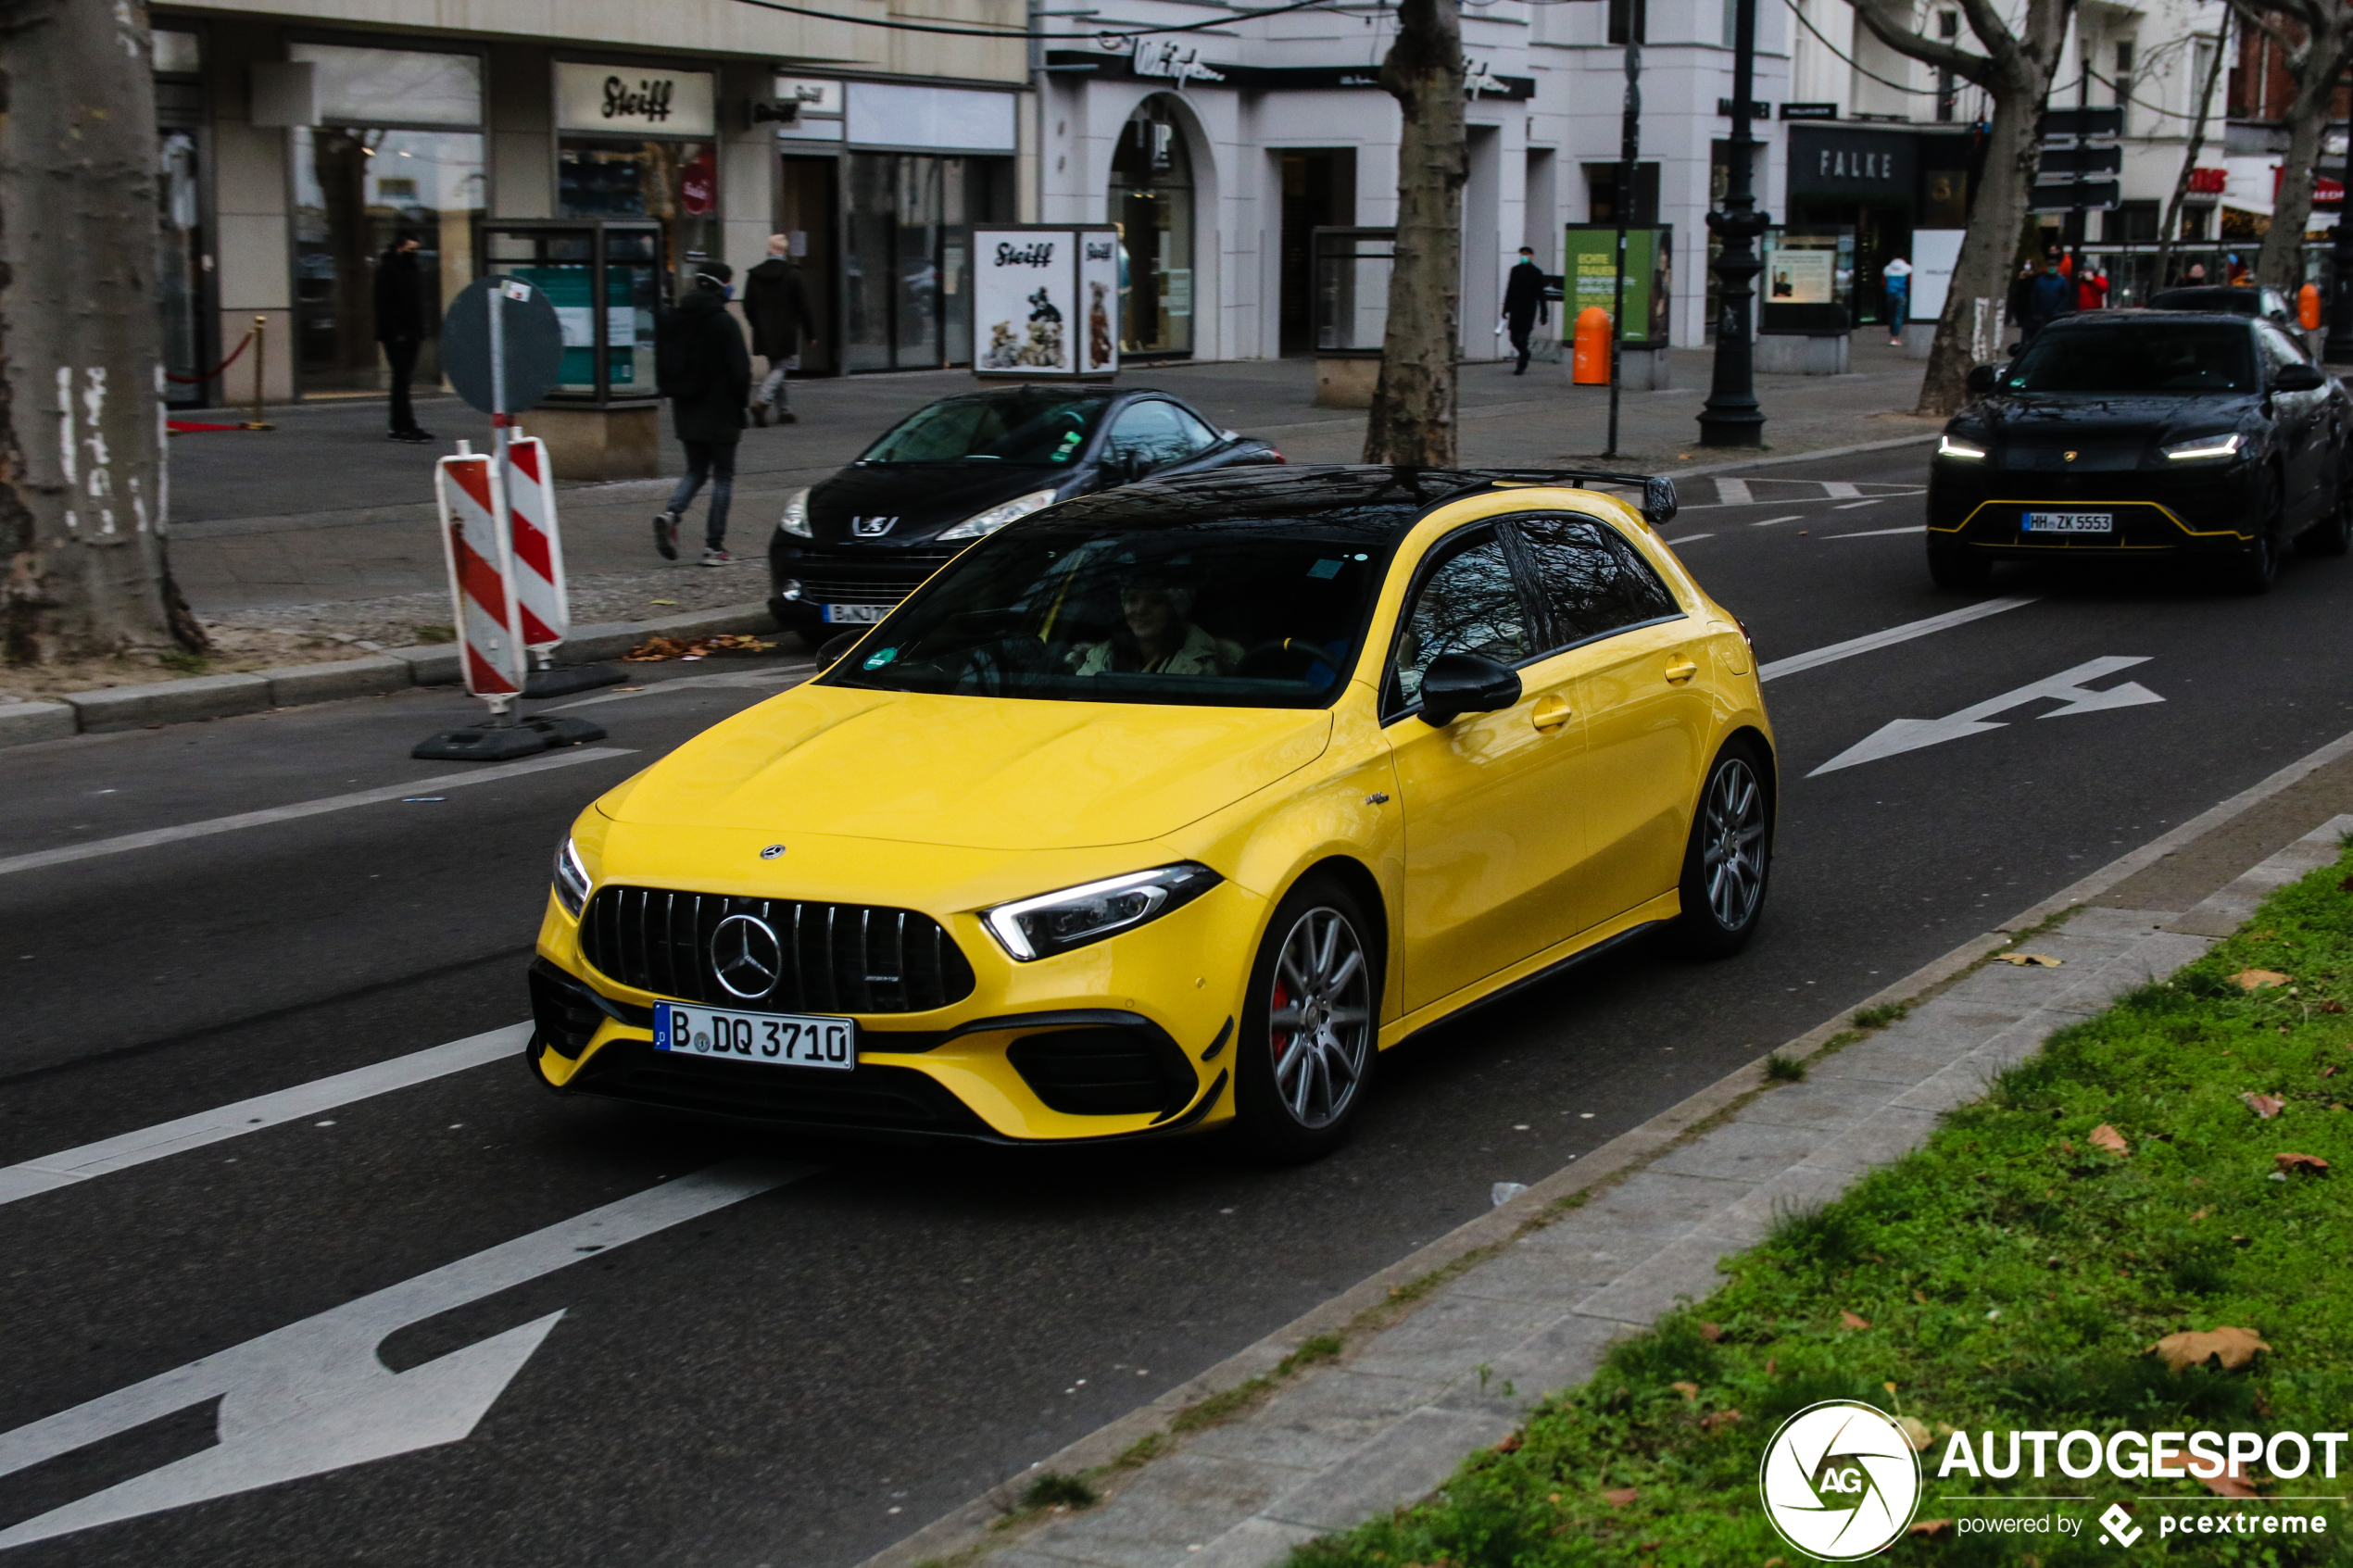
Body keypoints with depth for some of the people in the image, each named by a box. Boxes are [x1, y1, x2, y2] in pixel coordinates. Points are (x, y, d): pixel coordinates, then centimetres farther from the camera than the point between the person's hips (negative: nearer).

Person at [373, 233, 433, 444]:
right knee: (401, 377, -11)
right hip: (396, 335, -7)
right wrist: (394, 332, -17)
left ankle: (399, 427, 11)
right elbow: (384, 305, -12)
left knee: (402, 379, 8)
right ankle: (406, 427, -15)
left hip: (411, 335, 7)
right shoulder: (387, 270, -6)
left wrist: (421, 333, 13)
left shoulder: (416, 271, 18)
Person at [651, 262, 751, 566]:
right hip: (720, 414, -6)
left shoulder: (673, 321, 6)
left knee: (696, 470, 18)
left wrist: (673, 395, 17)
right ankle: (714, 547, 2)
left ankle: (671, 512, -9)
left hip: (686, 413, 6)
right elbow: (740, 371, -14)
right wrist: (740, 404, -1)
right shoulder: (723, 323, -14)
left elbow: (662, 366, 10)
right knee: (723, 476, 4)